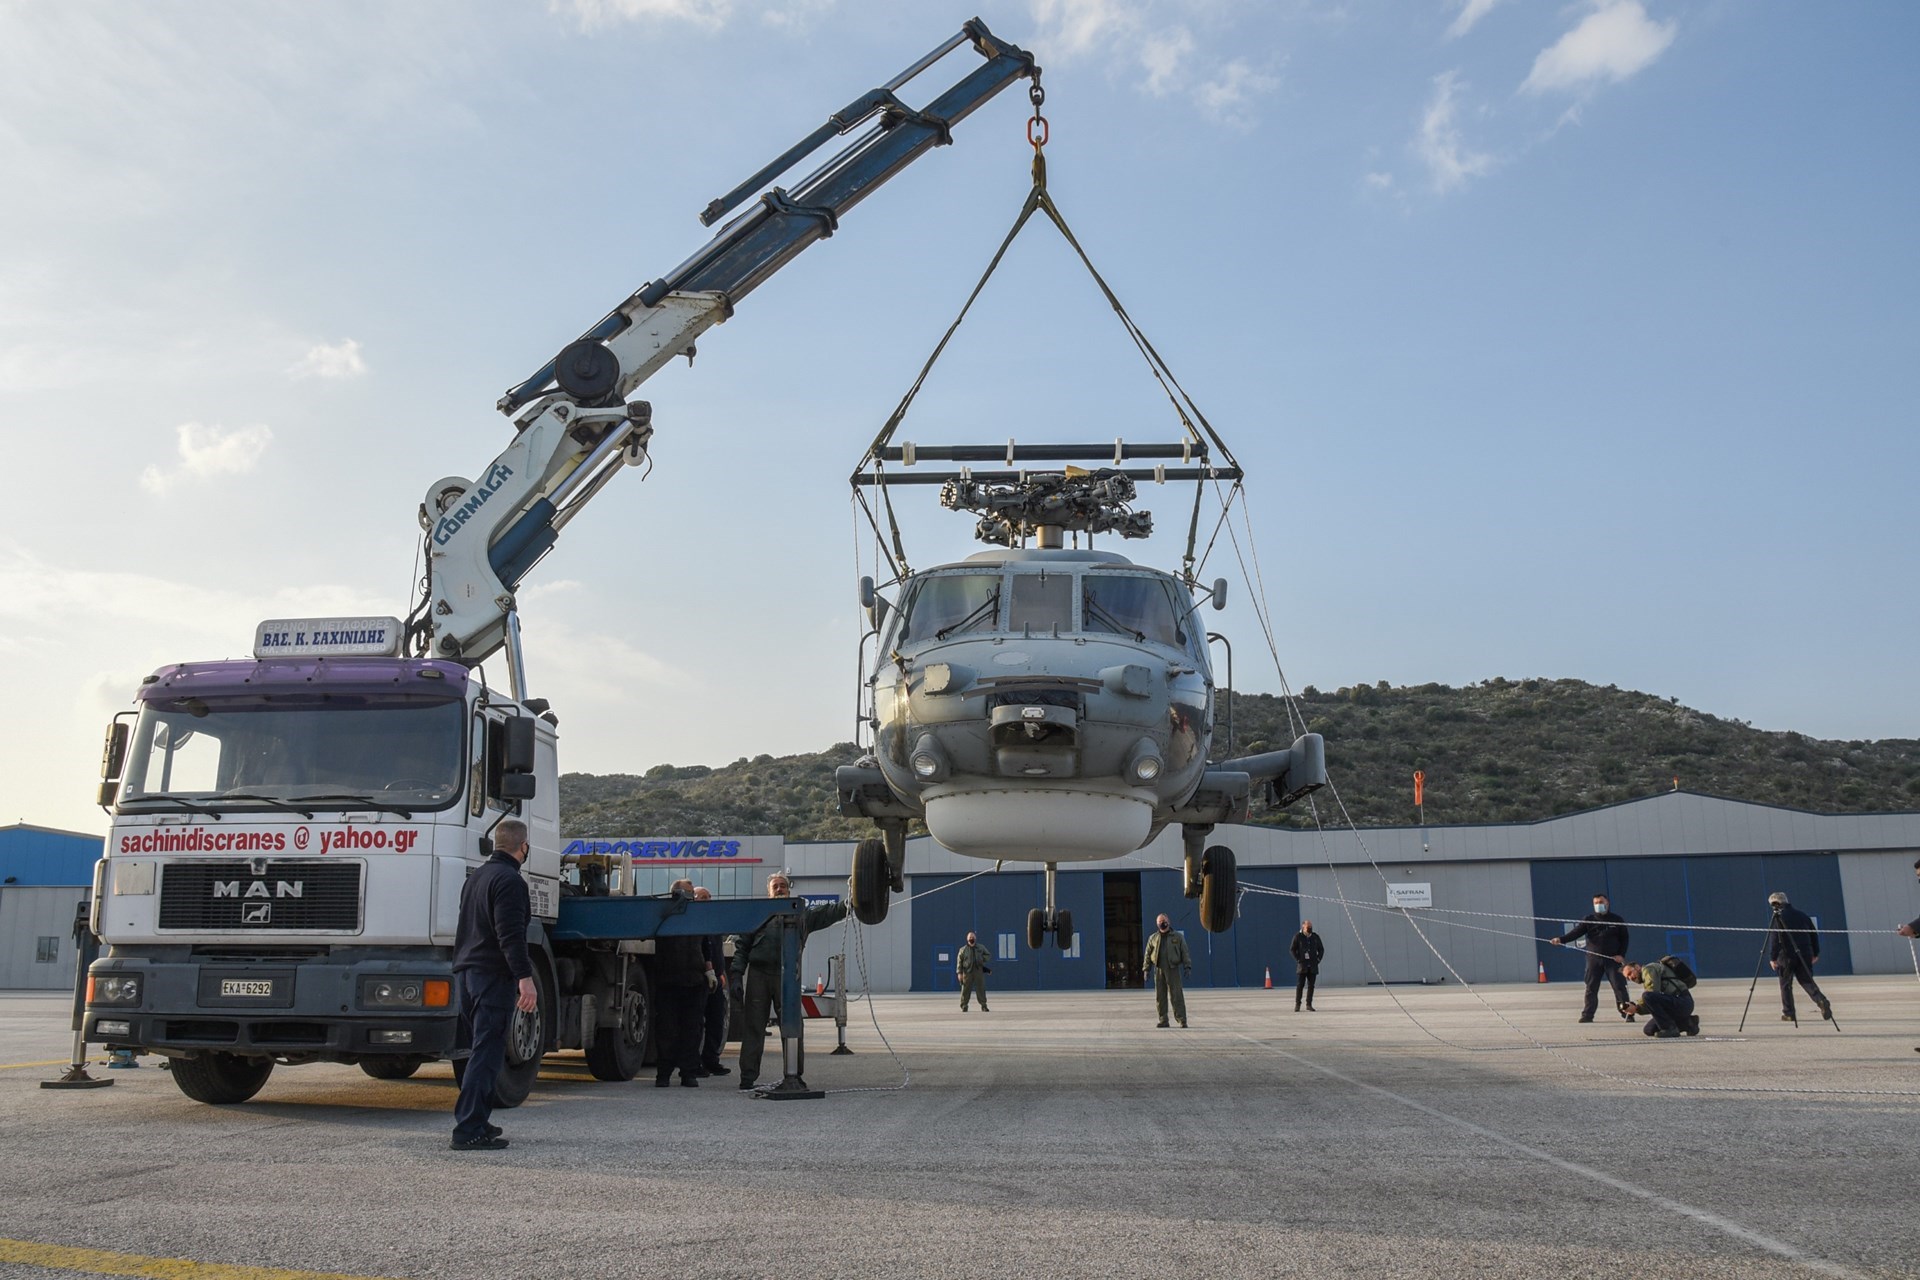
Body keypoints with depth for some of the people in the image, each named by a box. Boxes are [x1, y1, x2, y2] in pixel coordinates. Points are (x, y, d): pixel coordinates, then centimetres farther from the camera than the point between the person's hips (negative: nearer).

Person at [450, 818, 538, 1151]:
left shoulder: (475, 877, 19)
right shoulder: (509, 881, -12)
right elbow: (511, 935, -22)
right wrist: (526, 978, -25)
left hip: (466, 973, 10)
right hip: (494, 976, -10)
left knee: (483, 1050, 17)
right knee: (487, 1053, -9)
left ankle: (477, 1121, 21)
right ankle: (468, 1129, -12)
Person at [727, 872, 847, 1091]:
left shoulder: (801, 914, 16)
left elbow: (828, 912, 9)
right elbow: (741, 946, 8)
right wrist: (737, 975, -2)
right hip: (758, 975, -1)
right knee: (753, 1027, 1)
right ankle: (748, 1077, 6)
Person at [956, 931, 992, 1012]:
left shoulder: (981, 948, 12)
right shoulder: (963, 950, 5)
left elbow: (988, 956, 17)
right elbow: (959, 961, 2)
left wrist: (982, 958, -3)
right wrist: (959, 973, -6)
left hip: (979, 971, 2)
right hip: (967, 971, -2)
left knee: (981, 989, 1)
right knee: (965, 990, -3)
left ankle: (983, 1006, 7)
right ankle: (964, 1007, 5)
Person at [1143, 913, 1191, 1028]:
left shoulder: (1177, 937, 8)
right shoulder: (1153, 938, 14)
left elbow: (1185, 953, 6)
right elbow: (1148, 954, 15)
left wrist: (1187, 967, -3)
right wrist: (1146, 969, 8)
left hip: (1173, 970, -3)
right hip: (1159, 970, 3)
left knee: (1176, 995, -7)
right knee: (1160, 997, 2)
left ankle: (1182, 1020, -5)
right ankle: (1163, 1020, 8)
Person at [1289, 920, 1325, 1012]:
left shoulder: (1315, 937, 8)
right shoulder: (1298, 937, -2)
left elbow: (1321, 949, 17)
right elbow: (1292, 949, 1)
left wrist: (1318, 959, 5)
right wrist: (1298, 960, -6)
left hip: (1313, 965, 3)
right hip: (1302, 965, -3)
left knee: (1311, 985, 2)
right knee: (1300, 984, -6)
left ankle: (1309, 1005, 7)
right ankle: (1297, 1004, 0)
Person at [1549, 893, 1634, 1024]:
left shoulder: (1617, 920, 6)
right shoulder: (1588, 919, 5)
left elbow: (1624, 938, 9)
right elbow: (1576, 932, -6)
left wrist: (1621, 955, -5)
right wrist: (1561, 939, -21)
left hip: (1613, 959, -1)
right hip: (1593, 959, 1)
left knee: (1619, 987, -3)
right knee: (1591, 988, 2)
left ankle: (1627, 1014, 4)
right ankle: (1587, 1015, 6)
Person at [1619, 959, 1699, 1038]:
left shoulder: (1649, 969, -5)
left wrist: (1636, 1008, -13)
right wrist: (1635, 1008, 5)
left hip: (1683, 1003, -10)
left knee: (1647, 996, -28)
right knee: (1649, 1030, 11)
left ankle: (1670, 1028, -17)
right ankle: (1688, 1023, 14)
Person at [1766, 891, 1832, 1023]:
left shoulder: (1778, 918, -6)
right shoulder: (1802, 915, 13)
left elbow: (1774, 939, -12)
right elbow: (1814, 934, 16)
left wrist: (1772, 957, -9)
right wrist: (1815, 953, 22)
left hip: (1787, 956, -5)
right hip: (1805, 955, 5)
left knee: (1785, 984, 4)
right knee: (1807, 980, 13)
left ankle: (1788, 1013, 5)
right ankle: (1821, 1000, -11)